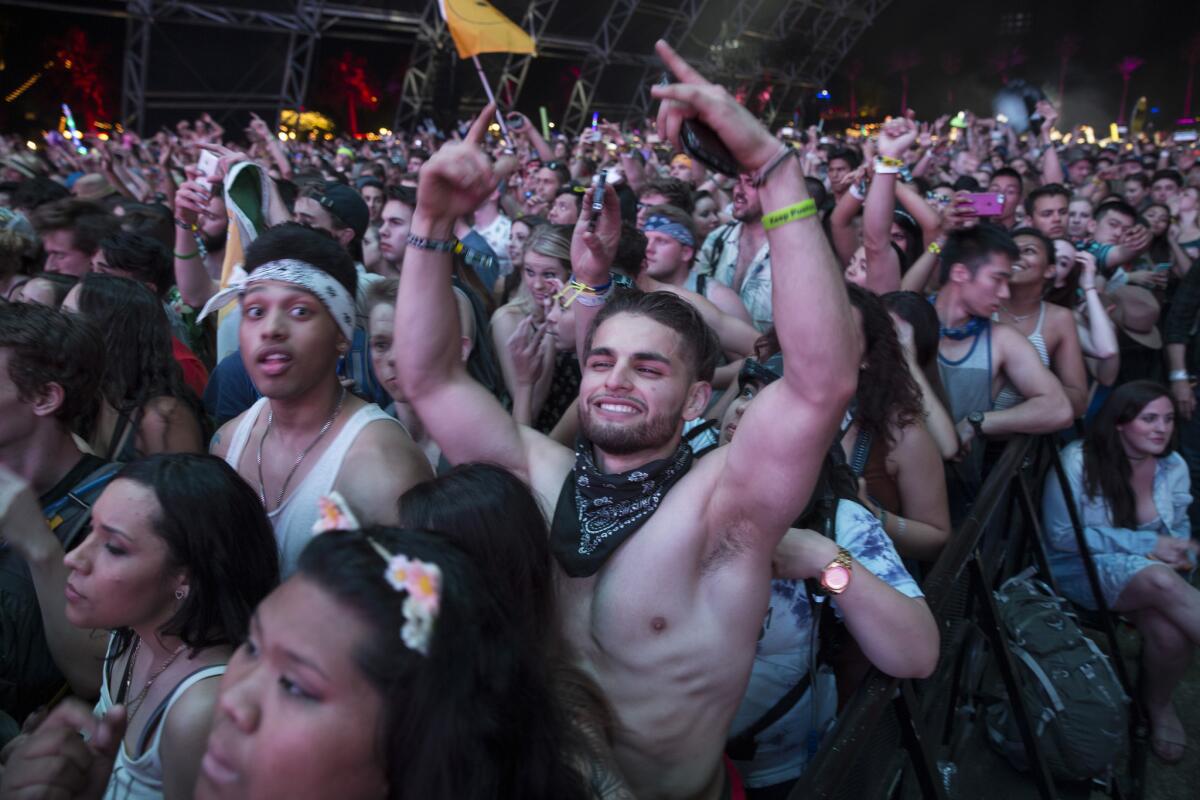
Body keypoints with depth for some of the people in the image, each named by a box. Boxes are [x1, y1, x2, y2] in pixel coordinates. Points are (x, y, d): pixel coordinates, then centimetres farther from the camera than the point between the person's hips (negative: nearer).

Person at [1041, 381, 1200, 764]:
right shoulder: (1078, 460, -14)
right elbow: (1063, 535, -14)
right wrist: (1147, 545, -18)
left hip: (1154, 575, 5)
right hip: (1080, 570, -5)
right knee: (1161, 581, -36)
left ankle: (1158, 703, 3)